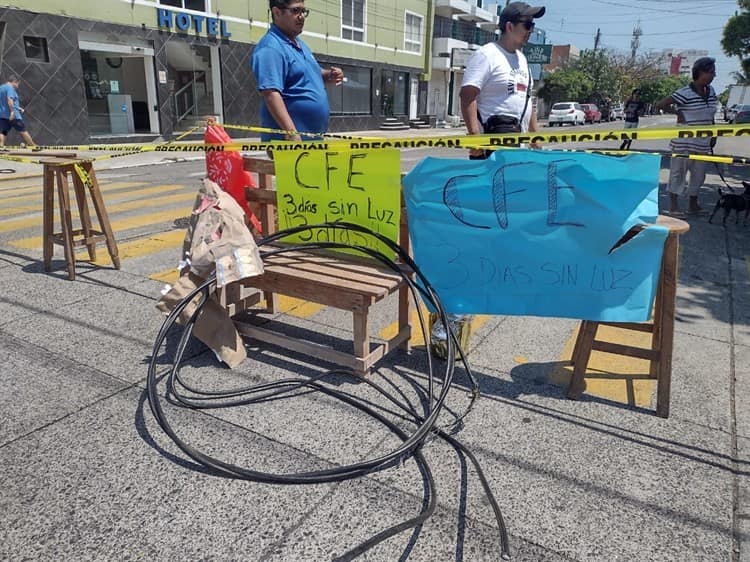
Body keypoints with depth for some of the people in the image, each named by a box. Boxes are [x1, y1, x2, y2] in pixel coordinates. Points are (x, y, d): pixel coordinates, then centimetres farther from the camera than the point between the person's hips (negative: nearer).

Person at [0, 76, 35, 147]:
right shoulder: (10, 88, -7)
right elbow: (9, 99, -23)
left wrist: (18, 108, 29)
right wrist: (12, 111, -29)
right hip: (13, 115, -8)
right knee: (23, 131, 0)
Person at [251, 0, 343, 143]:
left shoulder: (299, 44, 16)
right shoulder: (270, 48, -13)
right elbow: (271, 93, -23)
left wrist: (328, 76, 7)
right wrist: (292, 133, -33)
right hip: (287, 140, -9)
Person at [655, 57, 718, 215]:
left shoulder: (711, 91, 9)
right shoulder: (685, 93, -14)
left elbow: (710, 116, 20)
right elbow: (659, 104, -15)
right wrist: (678, 113, -9)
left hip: (702, 143, 8)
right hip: (684, 142, -7)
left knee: (699, 174, 13)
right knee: (678, 172, 0)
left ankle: (693, 205, 25)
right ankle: (673, 206, 7)